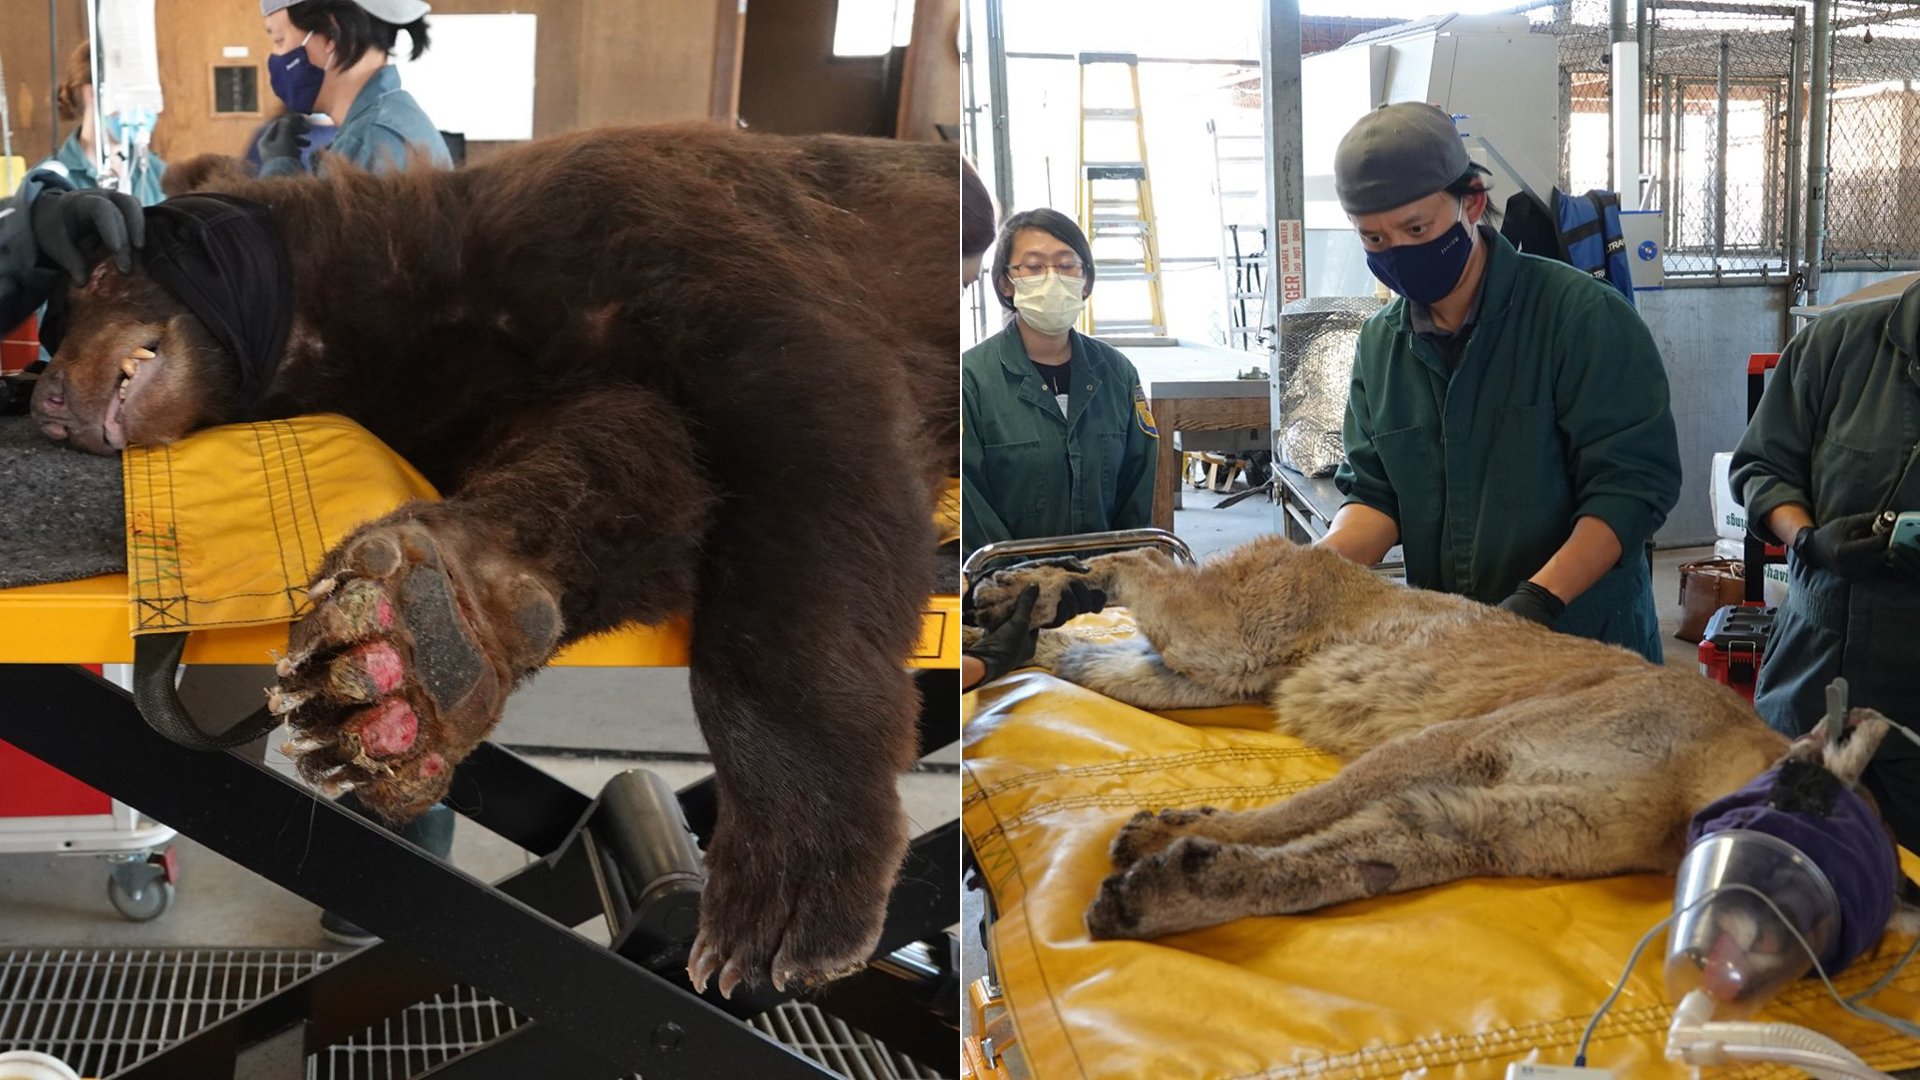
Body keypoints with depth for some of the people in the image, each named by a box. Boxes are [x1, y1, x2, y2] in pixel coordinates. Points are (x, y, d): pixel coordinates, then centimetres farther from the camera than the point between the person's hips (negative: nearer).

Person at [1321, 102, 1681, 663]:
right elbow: (1374, 492, 5)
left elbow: (1633, 481, -16)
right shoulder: (1379, 344, 5)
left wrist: (1542, 597, -29)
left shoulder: (1583, 314, -12)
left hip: (1585, 640, -4)